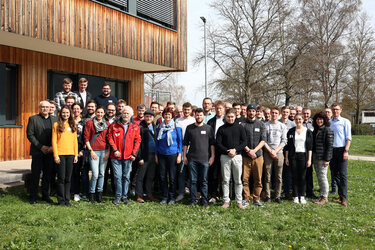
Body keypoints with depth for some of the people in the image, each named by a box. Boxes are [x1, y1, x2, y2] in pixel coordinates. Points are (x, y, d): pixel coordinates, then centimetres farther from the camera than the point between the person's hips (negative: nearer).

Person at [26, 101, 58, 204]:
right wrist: (41, 146, -11)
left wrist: (53, 147, -6)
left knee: (48, 175, 8)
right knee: (35, 175, 2)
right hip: (37, 152, -3)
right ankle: (33, 197, 11)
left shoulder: (55, 119, 11)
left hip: (50, 152, 3)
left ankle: (45, 195, 18)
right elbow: (30, 135, -5)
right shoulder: (33, 119, 2)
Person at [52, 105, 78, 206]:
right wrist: (56, 155, -9)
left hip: (70, 154, 3)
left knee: (68, 178, 7)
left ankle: (67, 200, 14)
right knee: (61, 178, -1)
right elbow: (54, 141, -2)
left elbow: (75, 141, 12)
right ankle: (61, 200, 10)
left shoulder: (73, 125, 12)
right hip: (60, 154, -3)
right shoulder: (56, 125, 1)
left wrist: (76, 154, 6)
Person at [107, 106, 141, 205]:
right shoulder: (114, 125, 5)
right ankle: (118, 196, 12)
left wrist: (134, 154, -3)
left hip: (128, 156, 1)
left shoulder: (135, 127, 7)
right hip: (116, 156, -1)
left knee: (126, 177, 7)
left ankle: (124, 196, 18)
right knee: (117, 176, 0)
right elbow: (109, 137, 2)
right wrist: (115, 150, -8)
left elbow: (137, 141, 5)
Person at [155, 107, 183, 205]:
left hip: (172, 154, -3)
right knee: (163, 177, 5)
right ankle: (164, 197, 16)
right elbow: (157, 142, 12)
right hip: (162, 155, 3)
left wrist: (179, 155, -4)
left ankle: (172, 197, 13)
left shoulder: (176, 127, -1)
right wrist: (156, 155, 8)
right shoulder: (159, 127, 6)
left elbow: (180, 141, 1)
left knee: (172, 177, 1)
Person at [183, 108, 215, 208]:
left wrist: (212, 156, 0)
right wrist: (184, 156, 6)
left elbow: (212, 143, 6)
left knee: (204, 181, 4)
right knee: (193, 180, 4)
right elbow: (185, 143, 10)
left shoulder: (208, 128, 5)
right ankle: (193, 200, 14)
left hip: (204, 159, -1)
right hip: (192, 158, 1)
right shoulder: (189, 128, 7)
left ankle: (204, 200, 13)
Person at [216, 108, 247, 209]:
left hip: (237, 156, 0)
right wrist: (227, 151, -11)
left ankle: (239, 201, 11)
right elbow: (218, 143, 1)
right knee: (225, 180, 3)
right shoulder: (221, 129, 6)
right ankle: (226, 201, 10)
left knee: (238, 180, 3)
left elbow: (244, 142, 3)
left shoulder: (240, 128, 6)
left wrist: (235, 150, -11)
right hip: (225, 156, 0)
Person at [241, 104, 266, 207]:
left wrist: (254, 150, -10)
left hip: (258, 155, 1)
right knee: (245, 178, -2)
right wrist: (248, 150, -11)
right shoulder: (243, 125, 5)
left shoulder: (261, 124, 9)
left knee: (258, 179, 3)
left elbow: (263, 140, 2)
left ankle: (256, 199, 12)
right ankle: (246, 199, 8)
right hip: (245, 155, -1)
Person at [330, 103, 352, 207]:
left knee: (343, 174, -6)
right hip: (331, 150, 4)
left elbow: (348, 138, -2)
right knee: (335, 174, 8)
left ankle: (344, 198, -5)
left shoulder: (345, 122, 1)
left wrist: (346, 151, -11)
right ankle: (340, 195, 17)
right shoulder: (328, 122, 11)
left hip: (341, 149, -4)